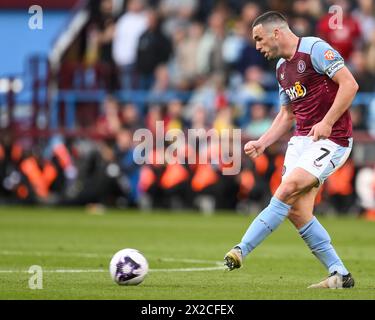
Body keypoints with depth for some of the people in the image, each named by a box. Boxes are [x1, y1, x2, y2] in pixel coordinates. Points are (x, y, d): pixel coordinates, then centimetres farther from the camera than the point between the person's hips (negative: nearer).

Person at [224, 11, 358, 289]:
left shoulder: (315, 49, -10)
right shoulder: (282, 68, 17)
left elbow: (350, 84, -18)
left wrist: (327, 122, -22)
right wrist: (262, 143, 12)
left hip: (332, 140, -8)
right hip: (302, 139, 8)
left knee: (288, 190, -22)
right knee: (297, 211, -5)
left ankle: (241, 250, -21)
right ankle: (340, 275, 2)